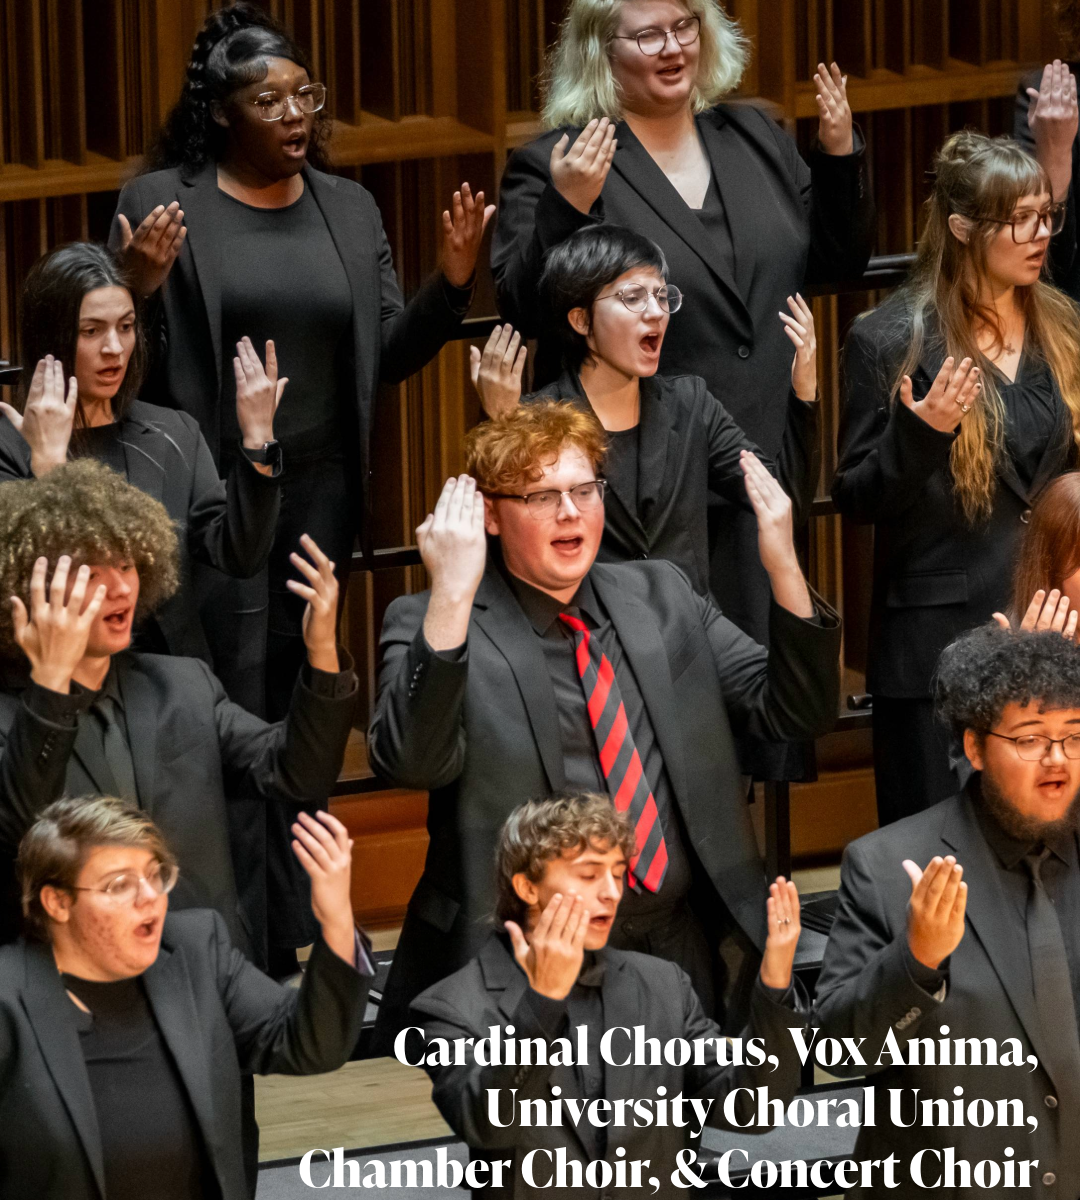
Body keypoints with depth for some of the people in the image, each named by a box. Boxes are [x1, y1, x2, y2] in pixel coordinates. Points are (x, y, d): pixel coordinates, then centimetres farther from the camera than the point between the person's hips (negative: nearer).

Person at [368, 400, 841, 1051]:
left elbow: (796, 712, 11)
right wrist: (451, 596, -26)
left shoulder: (661, 595, 15)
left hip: (678, 949, 4)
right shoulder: (433, 626, 0)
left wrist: (783, 567, -4)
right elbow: (411, 763, -18)